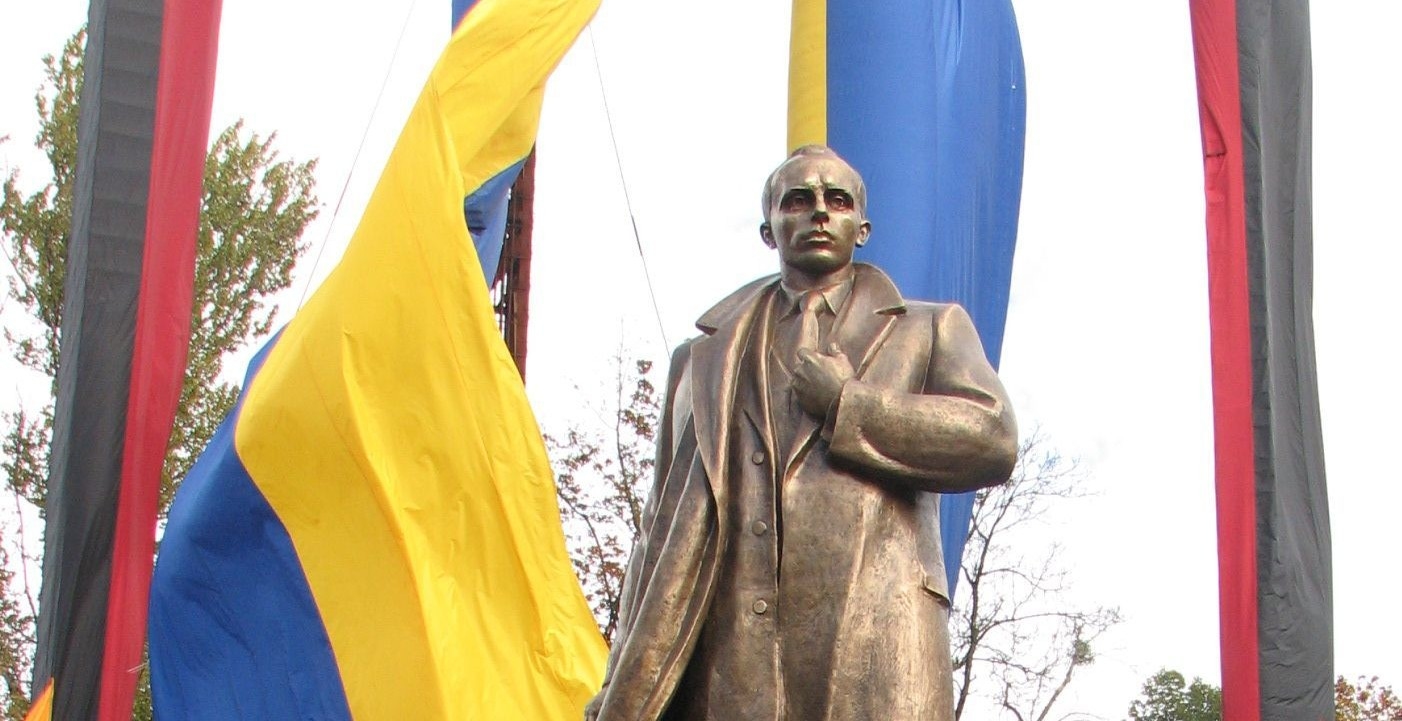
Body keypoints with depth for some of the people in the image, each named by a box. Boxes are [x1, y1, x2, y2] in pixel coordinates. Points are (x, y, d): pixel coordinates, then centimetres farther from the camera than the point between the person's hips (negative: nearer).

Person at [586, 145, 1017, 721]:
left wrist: (845, 404, 2)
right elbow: (661, 527, 21)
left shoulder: (927, 330, 22)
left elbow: (993, 440, 3)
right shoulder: (703, 356, 28)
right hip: (724, 647, 2)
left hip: (870, 640, -2)